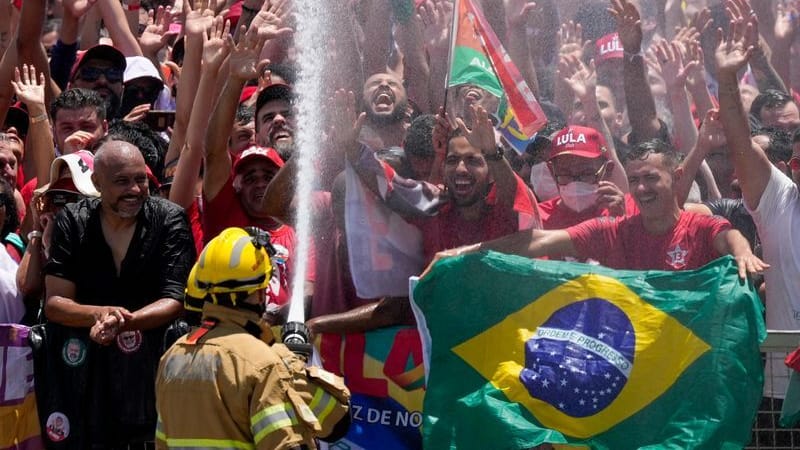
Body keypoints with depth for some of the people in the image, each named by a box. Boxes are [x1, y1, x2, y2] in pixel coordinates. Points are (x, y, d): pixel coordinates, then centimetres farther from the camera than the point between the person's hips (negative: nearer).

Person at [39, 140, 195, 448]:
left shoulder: (170, 220, -2)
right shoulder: (72, 221, 2)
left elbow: (175, 301, -7)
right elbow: (54, 303, -2)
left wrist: (126, 321, -25)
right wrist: (101, 314, -22)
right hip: (81, 361, 1)